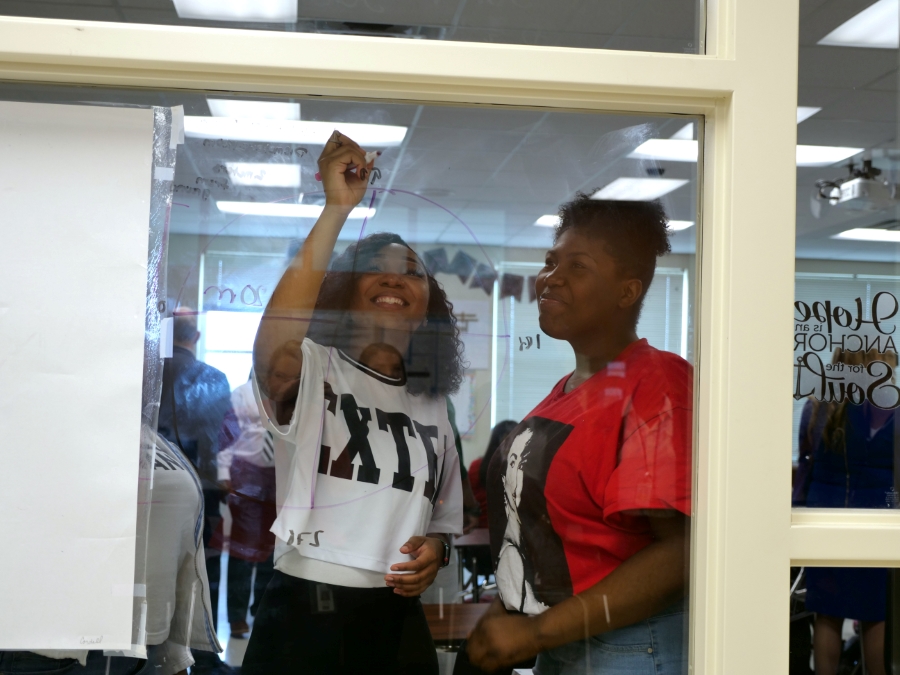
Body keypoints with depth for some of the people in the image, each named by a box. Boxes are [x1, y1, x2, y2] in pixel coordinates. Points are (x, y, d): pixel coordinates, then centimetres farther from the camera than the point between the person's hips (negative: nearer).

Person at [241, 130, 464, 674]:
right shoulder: (312, 370, -6)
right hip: (305, 615, -5)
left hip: (398, 621, 5)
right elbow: (273, 344, -30)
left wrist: (436, 548, -4)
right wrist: (337, 208, -30)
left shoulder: (432, 405, 11)